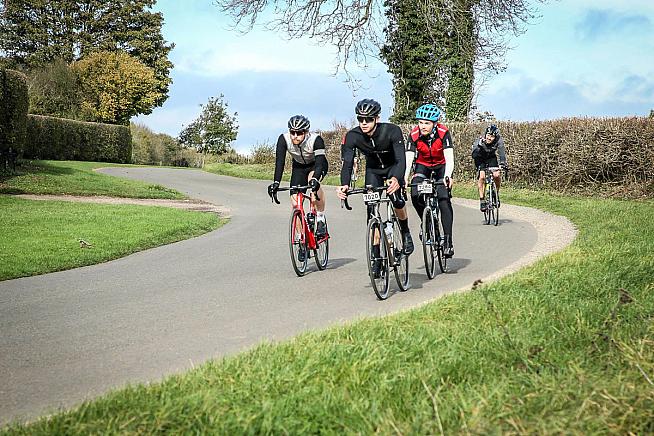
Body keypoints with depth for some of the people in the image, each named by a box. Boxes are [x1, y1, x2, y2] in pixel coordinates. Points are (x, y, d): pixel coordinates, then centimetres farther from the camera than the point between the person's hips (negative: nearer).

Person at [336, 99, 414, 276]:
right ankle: (376, 258, -5)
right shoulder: (352, 136, -26)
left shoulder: (392, 131, -33)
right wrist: (344, 185, -52)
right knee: (372, 211, -11)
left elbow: (401, 160, -40)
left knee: (397, 200, -26)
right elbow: (347, 163, -31)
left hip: (393, 167, -2)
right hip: (373, 170, 2)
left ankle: (406, 233, 5)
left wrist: (396, 179, -61)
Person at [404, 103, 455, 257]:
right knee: (415, 195, -22)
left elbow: (449, 158, -35)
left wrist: (447, 176, -53)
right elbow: (408, 158, -28)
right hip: (423, 166, 2)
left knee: (444, 198, -21)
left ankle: (448, 240, -17)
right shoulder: (414, 134, -23)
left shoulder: (443, 132, -27)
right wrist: (404, 178, -45)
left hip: (441, 166, -2)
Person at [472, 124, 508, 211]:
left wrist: (503, 163, -48)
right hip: (480, 160, -2)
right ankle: (482, 200, -13)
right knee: (482, 177, -22)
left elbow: (502, 152, -34)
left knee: (497, 175, -20)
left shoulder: (499, 141, -26)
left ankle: (496, 193, 5)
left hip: (491, 158, 2)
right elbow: (474, 155, -39)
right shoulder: (479, 142, -31)